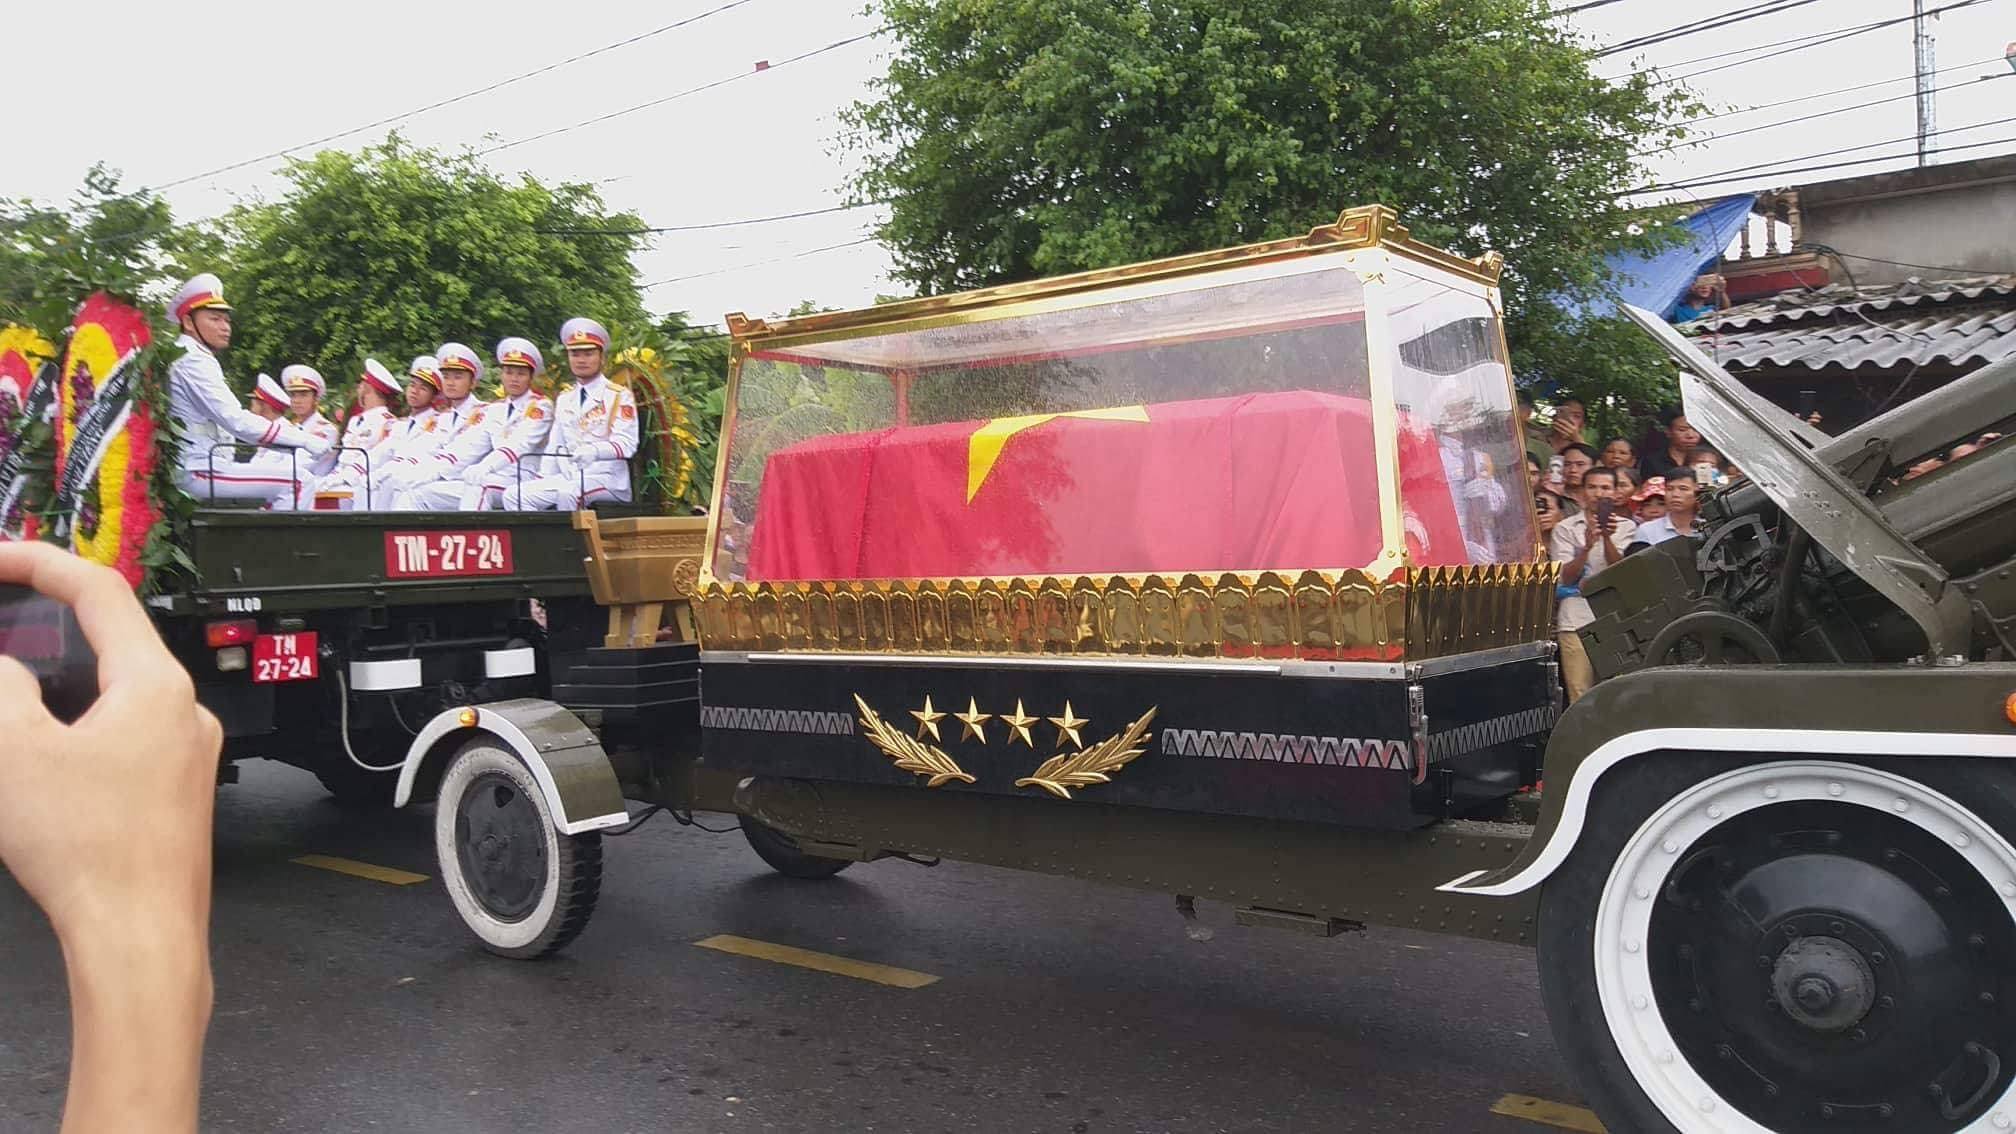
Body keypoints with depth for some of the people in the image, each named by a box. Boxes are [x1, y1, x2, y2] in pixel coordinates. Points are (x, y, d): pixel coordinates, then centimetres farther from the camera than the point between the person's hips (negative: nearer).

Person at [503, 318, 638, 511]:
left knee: (568, 492, -36)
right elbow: (555, 447, 19)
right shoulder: (564, 399, 19)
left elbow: (626, 444, -12)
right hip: (567, 477, 6)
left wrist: (595, 451, -32)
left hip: (606, 478, -6)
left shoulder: (619, 396, 0)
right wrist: (544, 483, 4)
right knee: (514, 495, -15)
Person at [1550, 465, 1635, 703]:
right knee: (1580, 696, -5)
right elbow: (1566, 577, 0)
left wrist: (1607, 538, -16)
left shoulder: (1626, 527, 12)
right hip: (1577, 620, -1)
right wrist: (1587, 546, -14)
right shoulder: (1565, 528, 9)